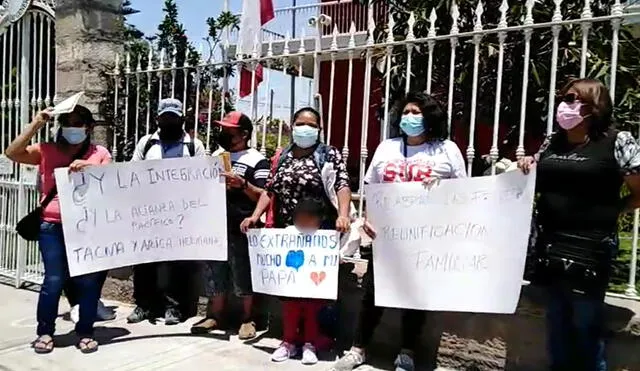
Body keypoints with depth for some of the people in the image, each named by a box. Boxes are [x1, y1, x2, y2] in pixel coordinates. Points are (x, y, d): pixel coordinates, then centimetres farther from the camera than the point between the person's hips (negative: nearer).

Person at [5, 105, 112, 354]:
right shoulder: (46, 151, 9)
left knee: (89, 280, 4)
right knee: (54, 280, 1)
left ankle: (85, 332, 19)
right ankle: (45, 332, 20)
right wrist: (36, 124, -6)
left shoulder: (100, 154, 7)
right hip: (53, 227, 0)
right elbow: (12, 153, -2)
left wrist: (89, 168, -17)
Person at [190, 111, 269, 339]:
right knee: (215, 273, 12)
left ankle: (247, 320, 15)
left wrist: (242, 184, -23)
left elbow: (264, 196, -10)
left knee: (243, 274, 2)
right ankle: (215, 316, 25)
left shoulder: (256, 161, -3)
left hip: (240, 228, -6)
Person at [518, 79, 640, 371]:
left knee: (586, 322, 6)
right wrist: (526, 168, 1)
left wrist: (607, 212, -4)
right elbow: (536, 184, 21)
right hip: (550, 245, 5)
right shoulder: (552, 142, 8)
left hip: (590, 248, -5)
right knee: (556, 319, 17)